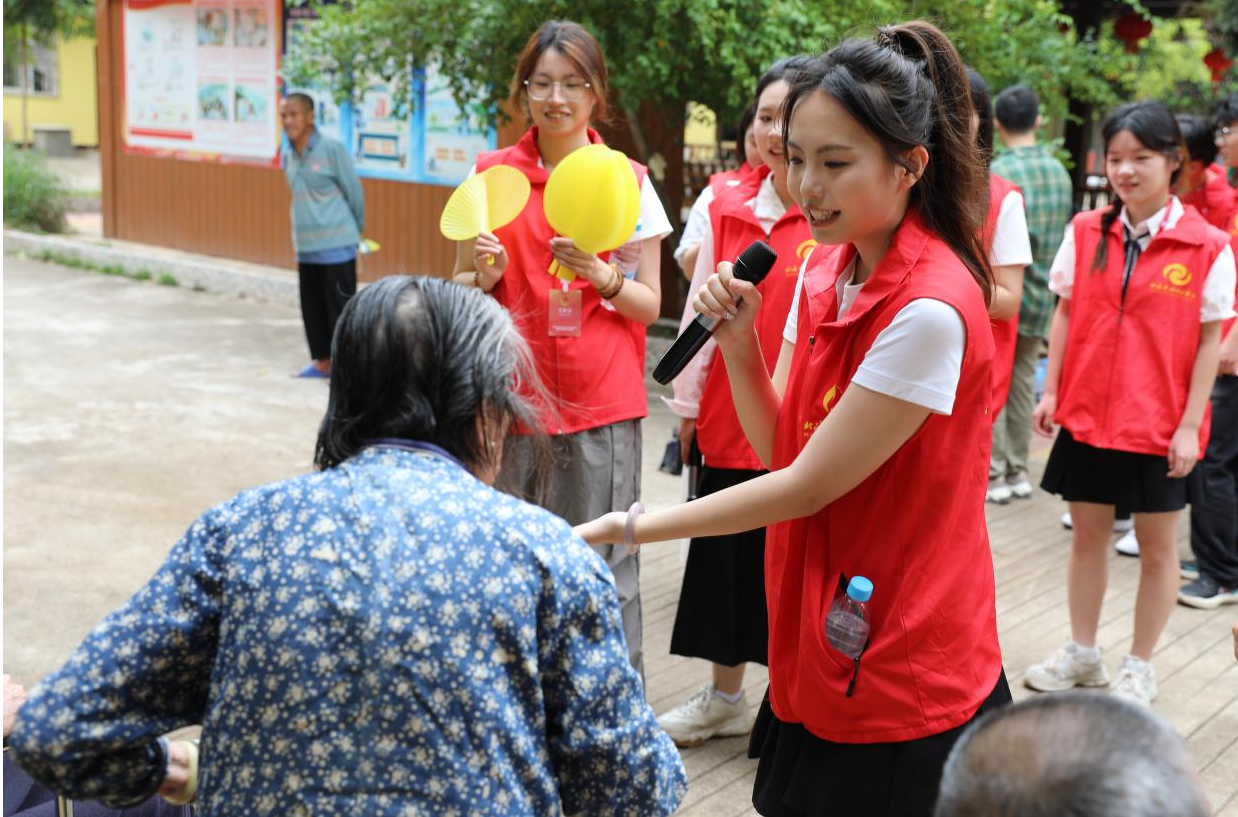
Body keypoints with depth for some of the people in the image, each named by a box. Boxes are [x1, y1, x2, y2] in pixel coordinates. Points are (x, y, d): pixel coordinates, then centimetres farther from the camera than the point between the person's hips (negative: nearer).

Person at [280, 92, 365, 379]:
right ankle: (323, 361, 24)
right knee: (312, 307, 12)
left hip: (336, 246, -6)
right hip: (305, 247, 6)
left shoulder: (333, 150, -11)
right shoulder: (287, 156, 8)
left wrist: (355, 231, 7)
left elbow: (355, 193, -4)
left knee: (340, 306, -2)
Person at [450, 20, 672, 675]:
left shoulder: (628, 181, 2)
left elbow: (649, 304, 3)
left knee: (602, 571, -3)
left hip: (600, 404, -1)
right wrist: (484, 275, -9)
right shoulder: (491, 174, 6)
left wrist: (600, 276, -16)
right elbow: (461, 289, 14)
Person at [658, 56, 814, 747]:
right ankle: (724, 698, 34)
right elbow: (699, 312, 9)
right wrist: (687, 404, 10)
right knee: (724, 561, 16)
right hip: (728, 424, 5)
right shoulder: (728, 207, 5)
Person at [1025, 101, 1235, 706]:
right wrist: (1050, 390, 1)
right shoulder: (1086, 232, 0)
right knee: (1087, 533, 15)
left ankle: (1139, 667, 26)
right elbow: (1066, 314, 7)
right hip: (1086, 413, 3)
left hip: (1159, 425, -3)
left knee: (1157, 545, 10)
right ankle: (1082, 654, 31)